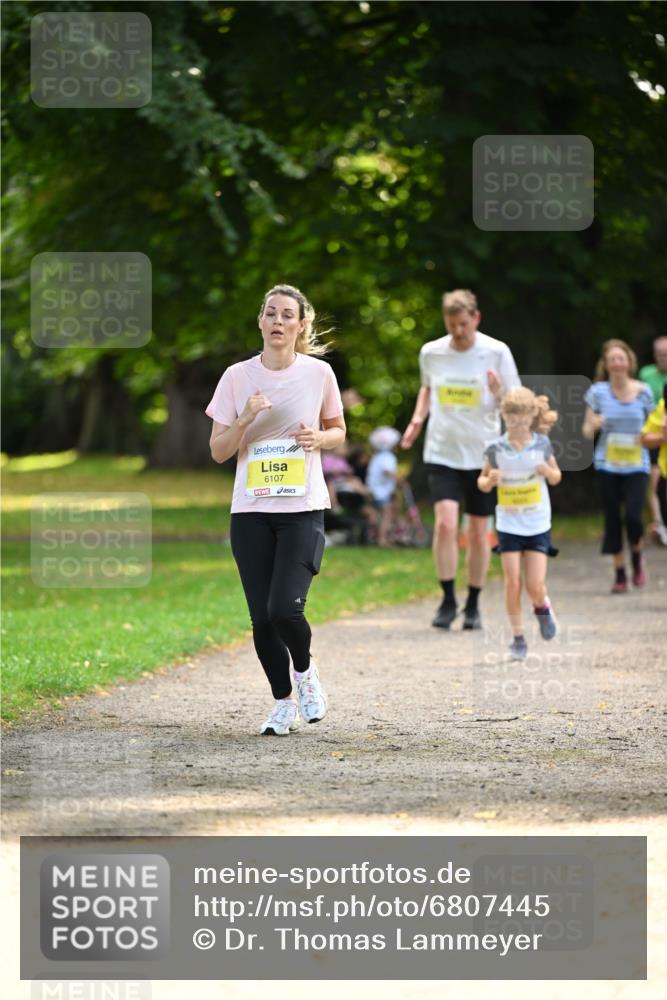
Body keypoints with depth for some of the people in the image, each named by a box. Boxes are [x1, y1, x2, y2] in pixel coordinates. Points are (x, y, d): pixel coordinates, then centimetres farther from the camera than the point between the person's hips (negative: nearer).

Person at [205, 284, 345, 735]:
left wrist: (319, 438, -8)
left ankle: (305, 669, 14)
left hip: (303, 508, -1)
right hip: (251, 511, 1)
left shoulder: (319, 373, 0)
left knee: (286, 608, -17)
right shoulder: (238, 377, 0)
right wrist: (245, 419, -15)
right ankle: (283, 701, 20)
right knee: (262, 618, -1)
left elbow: (338, 431, 14)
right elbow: (218, 451, 3)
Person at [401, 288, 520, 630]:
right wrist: (418, 417, 5)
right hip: (442, 452, 1)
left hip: (483, 453, -1)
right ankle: (448, 601, -3)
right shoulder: (431, 353, 1)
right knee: (445, 524, -15)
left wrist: (499, 393, -22)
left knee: (479, 531, 6)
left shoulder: (497, 352, -6)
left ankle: (473, 605, 20)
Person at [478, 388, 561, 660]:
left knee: (535, 586, -4)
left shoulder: (542, 444, -5)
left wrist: (548, 470, -15)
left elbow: (556, 479, 7)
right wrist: (490, 480, -20)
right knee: (513, 582, -3)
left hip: (538, 524, 0)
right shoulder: (496, 448, -7)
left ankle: (542, 607, 31)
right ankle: (518, 637, 9)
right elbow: (483, 482, 3)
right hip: (508, 524, 0)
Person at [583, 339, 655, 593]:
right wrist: (593, 425, -21)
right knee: (612, 520, 1)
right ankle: (619, 574, 16)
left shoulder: (643, 391, -1)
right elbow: (587, 431, 1)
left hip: (636, 465, -1)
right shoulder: (598, 391, -2)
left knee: (633, 517, -15)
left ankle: (637, 558, 16)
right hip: (607, 465, 1)